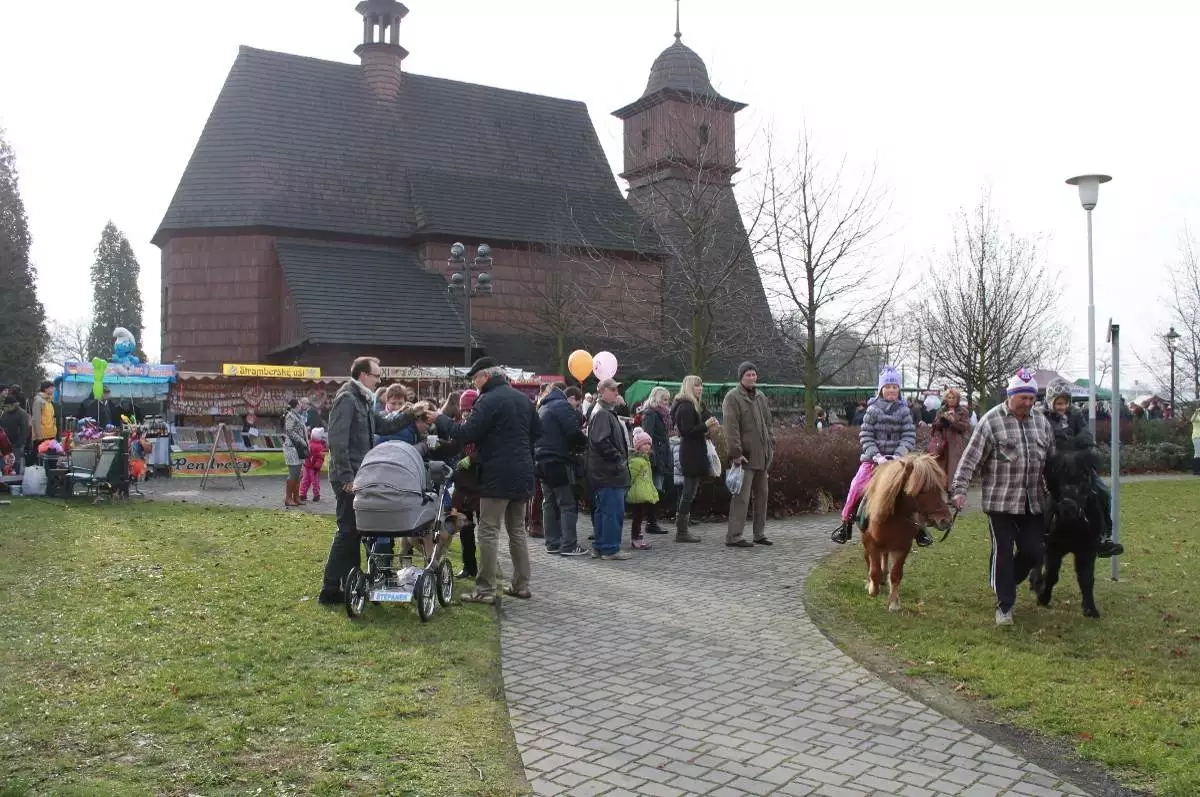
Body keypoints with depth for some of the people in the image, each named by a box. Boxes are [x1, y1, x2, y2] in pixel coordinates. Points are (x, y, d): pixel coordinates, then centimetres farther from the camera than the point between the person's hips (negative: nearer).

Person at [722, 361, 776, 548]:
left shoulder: (761, 397, 17)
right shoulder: (732, 398, -8)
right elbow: (731, 428, -15)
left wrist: (771, 445, 14)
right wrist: (736, 453, -20)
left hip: (762, 456, 8)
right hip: (746, 456, -8)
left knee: (761, 495, 13)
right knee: (741, 497, -8)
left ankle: (760, 534, 23)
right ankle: (734, 536, -4)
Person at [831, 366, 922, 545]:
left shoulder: (904, 411, 1)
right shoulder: (873, 410, -1)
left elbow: (909, 437, -5)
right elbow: (865, 436, -6)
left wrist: (898, 455, -19)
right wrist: (876, 456, -18)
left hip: (897, 459, 1)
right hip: (874, 458, -1)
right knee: (856, 488, -11)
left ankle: (919, 527, 9)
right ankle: (846, 525, 4)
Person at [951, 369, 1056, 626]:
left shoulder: (1041, 421, 8)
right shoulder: (991, 421, -9)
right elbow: (970, 459, -10)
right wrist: (959, 490, -17)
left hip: (1032, 503, 5)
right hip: (1000, 501, -5)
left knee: (1034, 551, 6)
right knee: (1003, 552, 1)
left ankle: (1006, 583, 34)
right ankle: (1004, 605, 13)